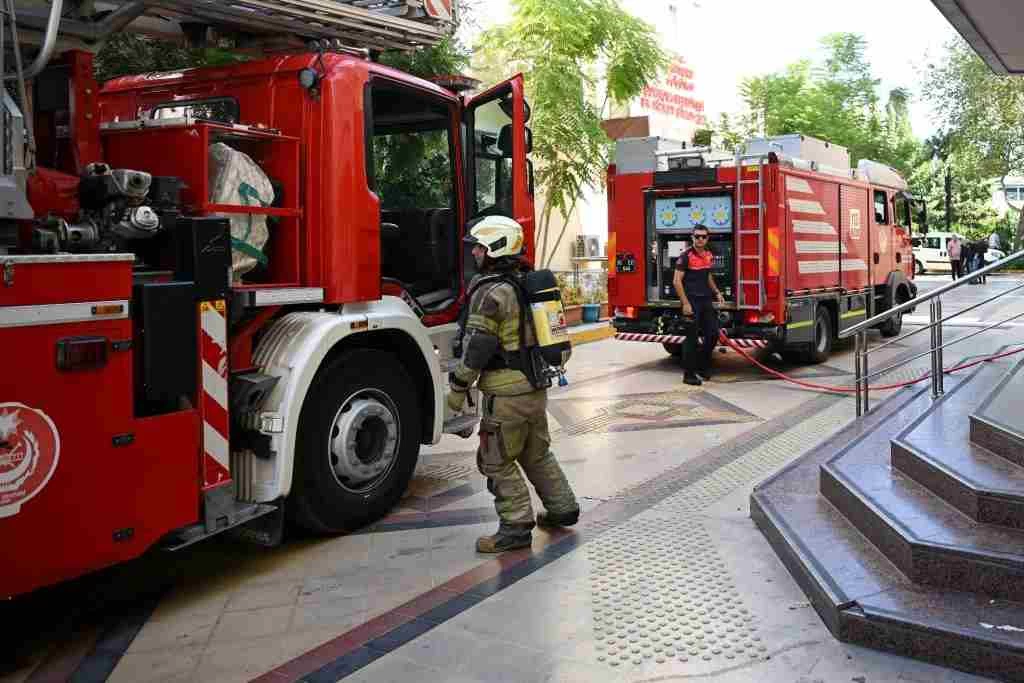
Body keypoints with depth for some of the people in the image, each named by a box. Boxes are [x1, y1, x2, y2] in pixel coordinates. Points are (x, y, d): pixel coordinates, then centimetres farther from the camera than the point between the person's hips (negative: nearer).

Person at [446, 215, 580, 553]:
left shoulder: (491, 292, -16)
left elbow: (476, 349, -17)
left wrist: (457, 390, -10)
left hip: (507, 392, -9)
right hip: (537, 386, 9)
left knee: (497, 460, 2)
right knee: (537, 451, 22)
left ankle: (517, 526, 4)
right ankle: (562, 508, 29)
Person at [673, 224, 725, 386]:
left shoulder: (709, 255, 10)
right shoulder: (686, 256, -10)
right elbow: (677, 281, -13)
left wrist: (716, 292, 11)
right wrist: (685, 303, -18)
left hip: (706, 300, 7)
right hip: (692, 301, -7)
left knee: (713, 334, 7)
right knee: (691, 338, -3)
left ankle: (702, 366, 25)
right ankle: (689, 374, 6)